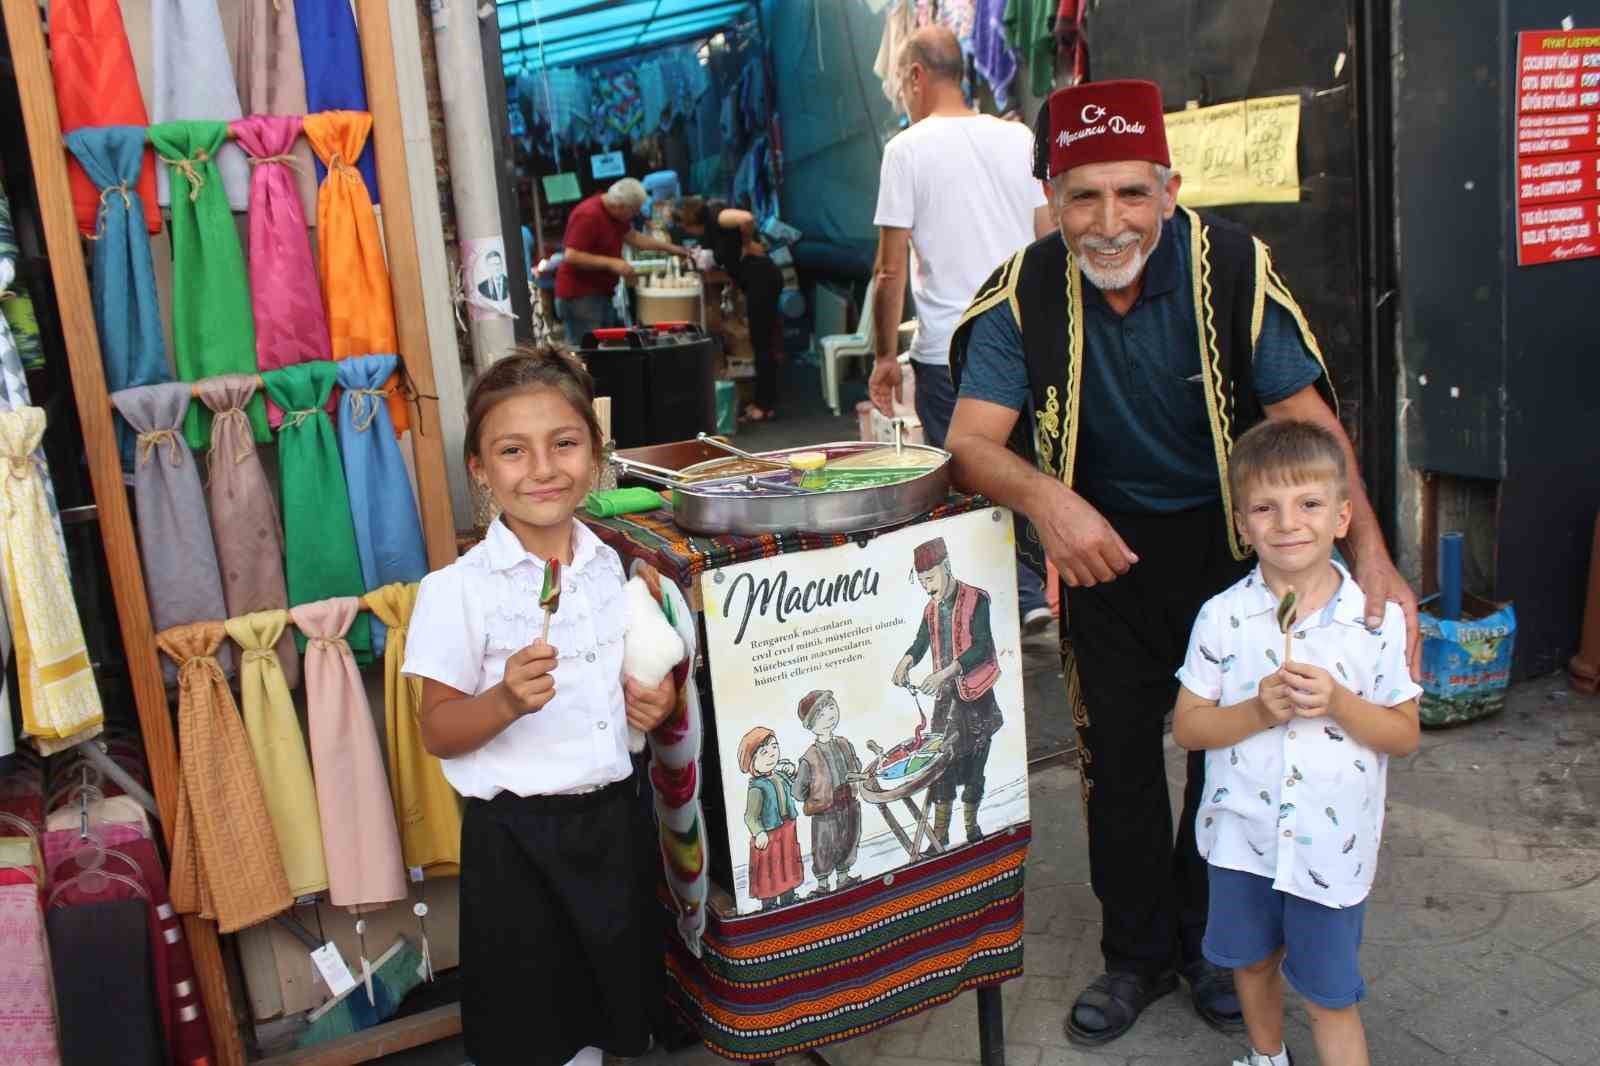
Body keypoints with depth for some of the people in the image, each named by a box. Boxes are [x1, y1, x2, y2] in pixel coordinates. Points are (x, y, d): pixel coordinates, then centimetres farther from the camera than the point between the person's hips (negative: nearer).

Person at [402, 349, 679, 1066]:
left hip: (612, 816, 5)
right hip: (514, 837, -4)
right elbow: (437, 732, -10)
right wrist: (507, 700, -28)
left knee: (613, 1004, 20)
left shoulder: (612, 568, 2)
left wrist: (652, 699, -3)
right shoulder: (459, 589, -13)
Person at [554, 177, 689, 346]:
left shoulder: (616, 212, 9)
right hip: (579, 296, -9)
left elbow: (633, 237, 24)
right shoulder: (588, 216, -20)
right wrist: (611, 263, -27)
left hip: (602, 293, 9)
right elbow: (570, 256, -26)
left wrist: (671, 248, 20)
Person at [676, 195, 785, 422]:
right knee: (761, 342, 14)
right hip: (757, 280, 10)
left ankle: (766, 406, 2)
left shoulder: (714, 215, -10)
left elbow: (746, 218, -26)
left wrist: (747, 245, -13)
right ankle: (762, 401, 22)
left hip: (762, 278, -10)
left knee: (762, 343, -4)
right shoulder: (710, 228, 18)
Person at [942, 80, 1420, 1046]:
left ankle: (1210, 940, 34)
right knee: (1117, 754, 8)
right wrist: (1042, 495, -42)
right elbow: (971, 439, -20)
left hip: (1231, 537, 0)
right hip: (1106, 542, 1)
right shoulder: (1025, 292, -17)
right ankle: (1138, 950, 29)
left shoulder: (1233, 267, -20)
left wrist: (1372, 558, -27)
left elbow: (1309, 420, -17)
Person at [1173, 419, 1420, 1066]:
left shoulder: (1377, 619, -10)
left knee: (1330, 996, 7)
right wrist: (1258, 711, -22)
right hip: (1242, 835, 2)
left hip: (1332, 845, -2)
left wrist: (1338, 703, -21)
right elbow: (1186, 727, -6)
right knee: (1252, 960, 24)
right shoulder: (1223, 617, -9)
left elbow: (1405, 735, -4)